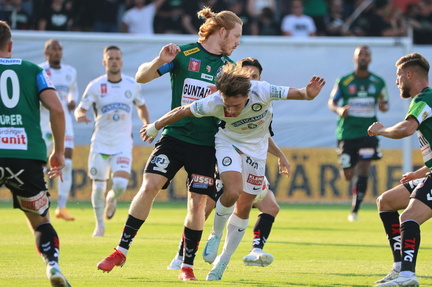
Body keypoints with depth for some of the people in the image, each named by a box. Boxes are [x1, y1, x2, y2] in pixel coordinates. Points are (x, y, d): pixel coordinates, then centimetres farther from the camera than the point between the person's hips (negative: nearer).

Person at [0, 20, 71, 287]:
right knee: (41, 222, 17)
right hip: (28, 154, 2)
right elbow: (57, 109, 3)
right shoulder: (33, 70, 15)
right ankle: (53, 264, -9)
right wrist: (59, 151, 12)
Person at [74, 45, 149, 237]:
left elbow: (141, 107, 20)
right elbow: (80, 109, -2)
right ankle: (100, 225, 22)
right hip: (100, 143, 0)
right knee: (98, 186, 2)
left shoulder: (133, 85, 2)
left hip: (123, 144, 0)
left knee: (120, 185, -16)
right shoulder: (95, 86, -4)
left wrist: (147, 124, 3)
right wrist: (80, 115, -27)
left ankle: (111, 199, 21)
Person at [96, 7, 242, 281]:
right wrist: (160, 61, -23)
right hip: (174, 136, -2)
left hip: (206, 145, 2)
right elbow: (141, 77, -4)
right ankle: (121, 251, -5)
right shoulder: (183, 54, -3)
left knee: (197, 202, -3)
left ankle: (188, 266, 10)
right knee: (149, 186, -14)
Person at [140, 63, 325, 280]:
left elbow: (299, 94, -26)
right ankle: (215, 235, 1)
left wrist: (309, 93, -50)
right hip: (228, 142, -2)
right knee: (233, 191, -28)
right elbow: (182, 111, -15)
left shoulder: (262, 92, -32)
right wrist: (155, 127, -2)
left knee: (244, 208, 4)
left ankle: (222, 263, 19)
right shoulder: (214, 103, -30)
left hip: (256, 148, 2)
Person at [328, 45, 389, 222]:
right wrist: (339, 110, -18)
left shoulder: (378, 83, 3)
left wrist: (383, 106, -12)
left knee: (363, 169, -15)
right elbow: (331, 102, 5)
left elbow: (385, 103, 13)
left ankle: (355, 210, -7)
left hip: (368, 132, 0)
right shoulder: (344, 81, -1)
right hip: (347, 132, 0)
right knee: (347, 176, 2)